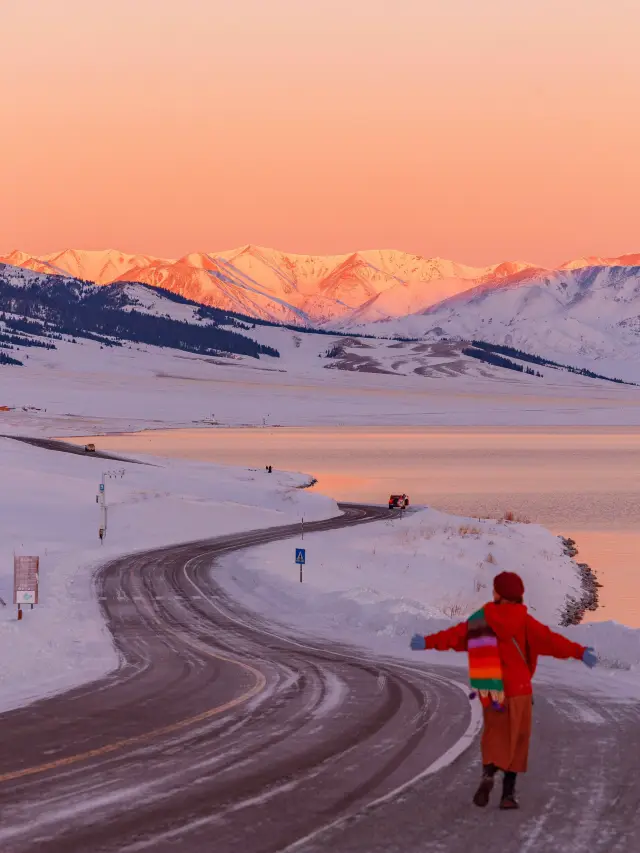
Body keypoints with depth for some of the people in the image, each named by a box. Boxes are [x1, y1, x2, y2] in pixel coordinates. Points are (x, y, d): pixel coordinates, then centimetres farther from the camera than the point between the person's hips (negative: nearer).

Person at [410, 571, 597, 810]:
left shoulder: (480, 619, 0)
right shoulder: (523, 621, -9)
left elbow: (455, 635, 8)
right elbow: (549, 640, -18)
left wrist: (428, 642, 20)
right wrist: (580, 652, -19)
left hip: (490, 693, 3)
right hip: (518, 690, -3)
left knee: (494, 736, 15)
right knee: (516, 741, 8)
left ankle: (488, 774, -13)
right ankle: (508, 793, 5)